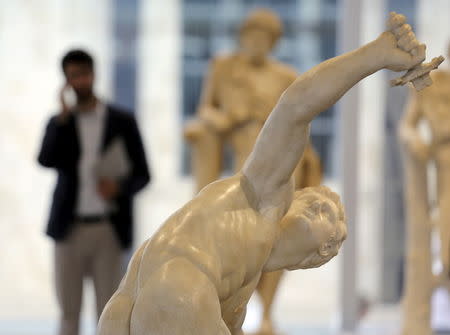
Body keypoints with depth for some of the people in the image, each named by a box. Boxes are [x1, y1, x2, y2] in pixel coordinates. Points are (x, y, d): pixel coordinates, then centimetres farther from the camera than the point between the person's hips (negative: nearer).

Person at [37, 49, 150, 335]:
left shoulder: (122, 121, 4)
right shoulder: (59, 123, 7)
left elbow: (142, 174, 3)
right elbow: (46, 161, -12)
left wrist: (119, 186, -17)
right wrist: (64, 117, -18)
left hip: (108, 229, -1)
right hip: (70, 229, 1)